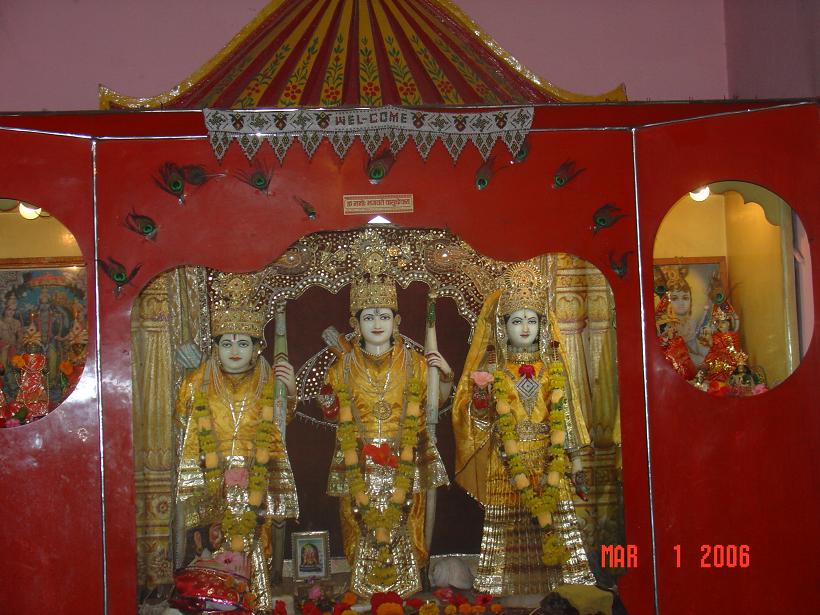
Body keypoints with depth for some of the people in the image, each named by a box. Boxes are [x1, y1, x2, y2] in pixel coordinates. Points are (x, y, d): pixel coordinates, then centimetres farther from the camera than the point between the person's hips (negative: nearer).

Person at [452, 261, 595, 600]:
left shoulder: (552, 368, 7)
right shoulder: (494, 371, 2)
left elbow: (564, 417, 8)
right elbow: (481, 423, 0)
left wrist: (574, 459, 5)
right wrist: (479, 395, -19)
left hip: (550, 458, 2)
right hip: (508, 462, -1)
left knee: (557, 522, -1)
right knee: (511, 527, -2)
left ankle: (558, 581, 9)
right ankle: (514, 587, 7)